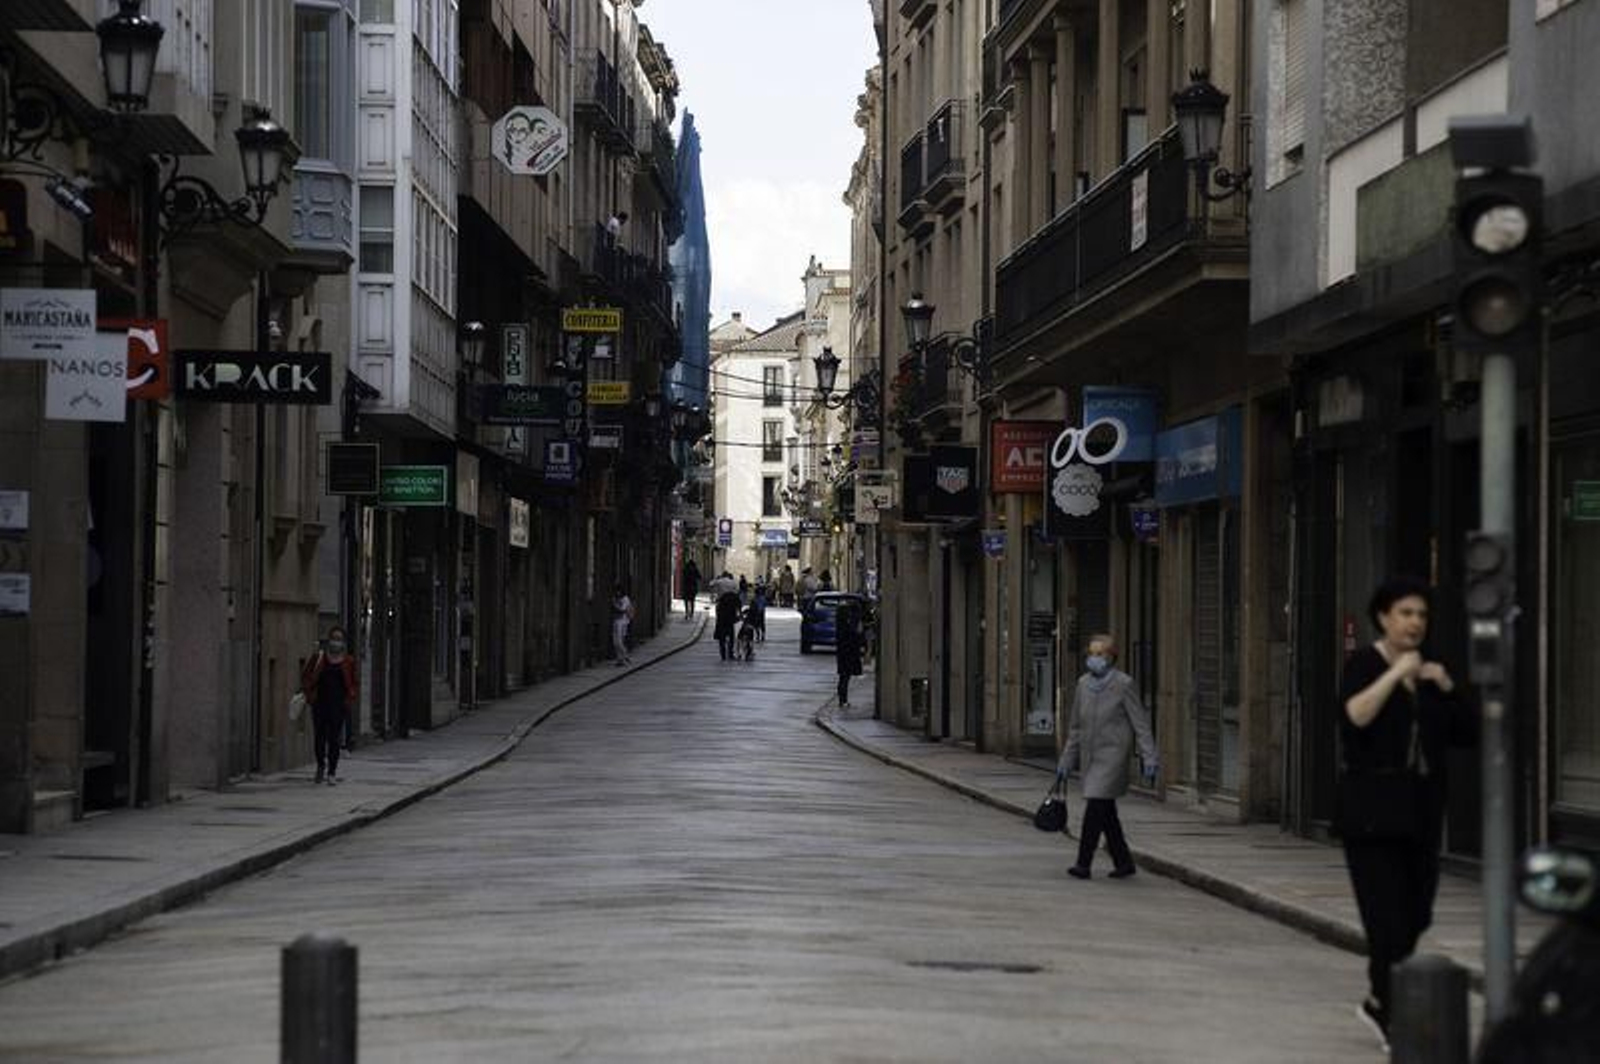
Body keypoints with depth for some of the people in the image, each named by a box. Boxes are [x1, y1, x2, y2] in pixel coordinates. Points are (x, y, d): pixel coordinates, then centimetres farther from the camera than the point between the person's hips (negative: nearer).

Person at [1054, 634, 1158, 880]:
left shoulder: (1123, 684, -8)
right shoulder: (1084, 684, 8)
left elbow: (1141, 724, -8)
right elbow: (1075, 727, 16)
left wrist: (1149, 759, -13)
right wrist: (1066, 760, 15)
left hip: (1112, 756, -6)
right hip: (1089, 757, 6)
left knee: (1095, 807, -14)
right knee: (1106, 813, 10)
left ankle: (1084, 863, -11)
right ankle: (1123, 862, 20)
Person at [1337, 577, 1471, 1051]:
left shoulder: (1430, 669, 13)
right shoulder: (1364, 664, -4)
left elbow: (1464, 733, 11)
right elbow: (1356, 715, -23)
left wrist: (1446, 688, -2)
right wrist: (1396, 674, -24)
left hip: (1421, 811, 6)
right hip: (1372, 810, -6)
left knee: (1415, 915, 8)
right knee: (1389, 916, -10)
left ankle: (1379, 1001, 26)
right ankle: (1395, 1019, -4)